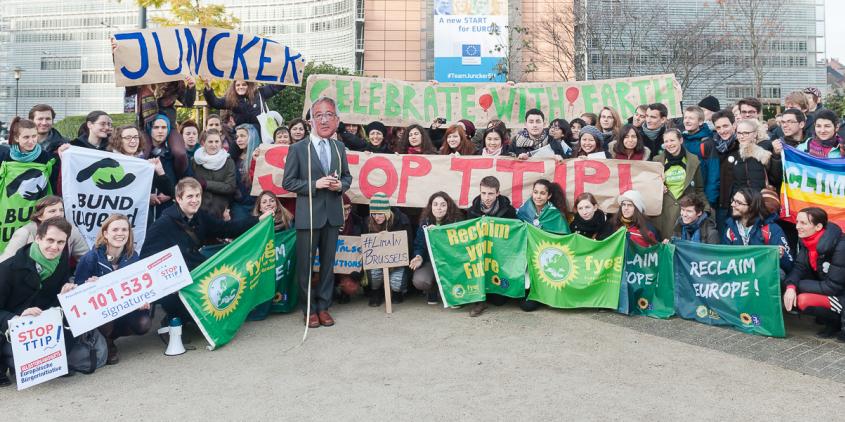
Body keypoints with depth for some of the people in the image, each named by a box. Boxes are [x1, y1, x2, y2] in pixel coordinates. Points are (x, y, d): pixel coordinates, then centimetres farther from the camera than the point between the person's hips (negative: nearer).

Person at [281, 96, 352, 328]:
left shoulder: (339, 148, 8)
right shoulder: (298, 148, -4)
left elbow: (347, 176, 16)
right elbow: (288, 182, -4)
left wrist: (341, 185, -7)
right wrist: (315, 184, -16)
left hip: (333, 214, 4)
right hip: (308, 215, -4)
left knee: (328, 263, 11)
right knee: (305, 264, 4)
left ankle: (323, 306, 25)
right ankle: (309, 309, 19)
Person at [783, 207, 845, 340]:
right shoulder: (808, 241, -6)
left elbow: (833, 286, -27)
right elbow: (799, 267, -6)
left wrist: (798, 284, -20)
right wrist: (791, 286, -27)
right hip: (825, 290, 8)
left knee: (804, 300, -29)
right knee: (791, 295, -9)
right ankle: (833, 323, 6)